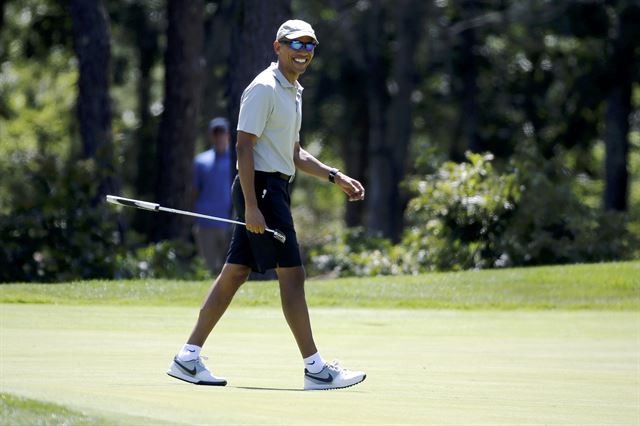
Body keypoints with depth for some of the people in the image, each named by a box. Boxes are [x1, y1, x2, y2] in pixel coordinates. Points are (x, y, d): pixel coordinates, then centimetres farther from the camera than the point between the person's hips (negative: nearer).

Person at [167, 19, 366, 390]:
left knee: (235, 273, 9)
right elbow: (244, 146, -18)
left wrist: (335, 176, 18)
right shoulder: (263, 89, -12)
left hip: (276, 189, 10)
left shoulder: (293, 92, 18)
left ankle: (188, 359, 11)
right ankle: (315, 369, -8)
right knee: (292, 273, -9)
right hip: (260, 188, -10)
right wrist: (251, 206, -24)